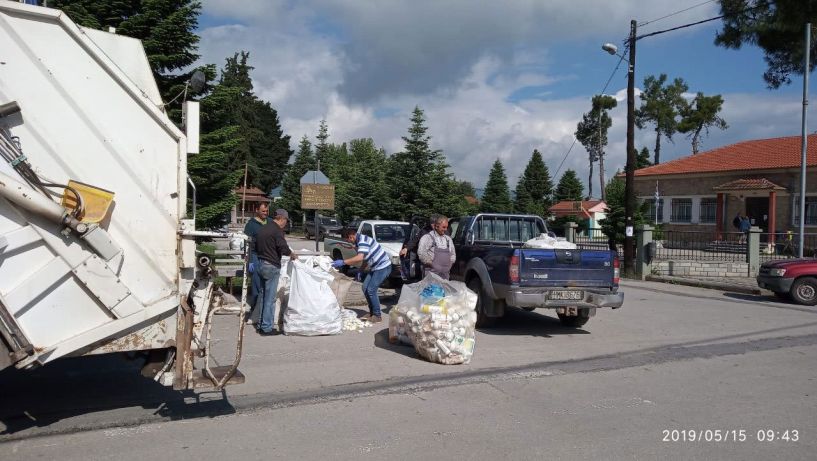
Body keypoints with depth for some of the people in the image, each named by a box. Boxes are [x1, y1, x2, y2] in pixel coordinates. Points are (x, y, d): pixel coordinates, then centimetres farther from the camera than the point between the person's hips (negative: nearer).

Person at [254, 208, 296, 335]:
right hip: (271, 266, -9)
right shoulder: (277, 230, -13)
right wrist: (292, 255, -3)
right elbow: (283, 249, -21)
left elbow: (256, 247, 20)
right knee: (270, 298, -3)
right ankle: (267, 327, 0)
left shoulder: (262, 229, 13)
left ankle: (261, 324, 22)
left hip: (260, 264, 9)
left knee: (262, 295, 15)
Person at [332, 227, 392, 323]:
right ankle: (371, 313, 19)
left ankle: (377, 316, 1)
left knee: (371, 290, -10)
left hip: (383, 267, -10)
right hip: (375, 268, 10)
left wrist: (343, 262, -32)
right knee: (365, 288, 8)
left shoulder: (363, 240, -23)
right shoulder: (358, 243, 10)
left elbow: (359, 258, -35)